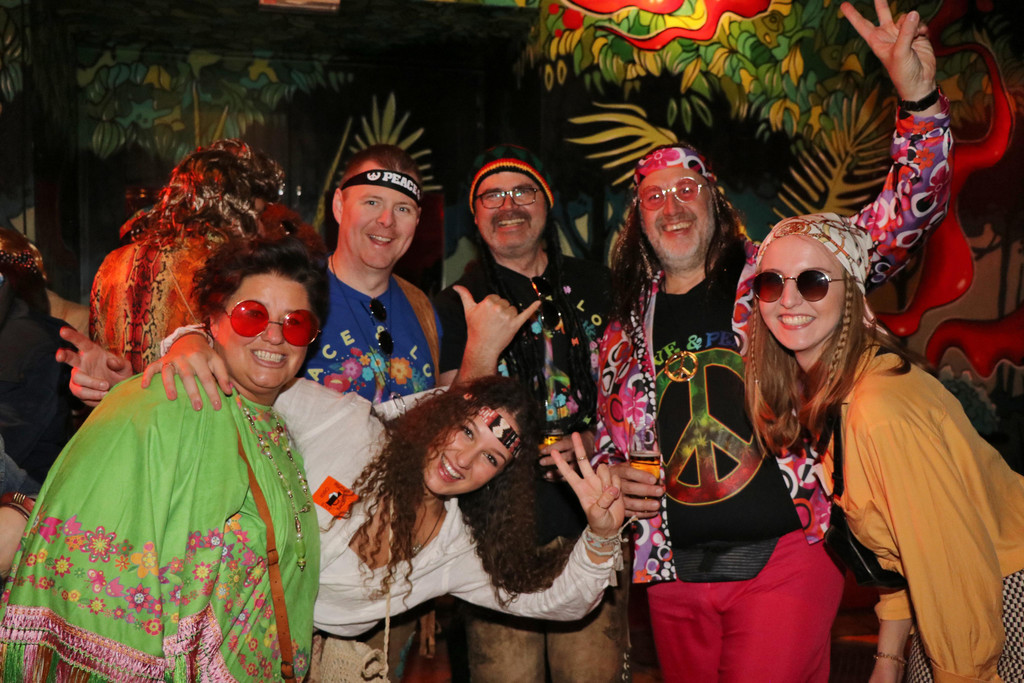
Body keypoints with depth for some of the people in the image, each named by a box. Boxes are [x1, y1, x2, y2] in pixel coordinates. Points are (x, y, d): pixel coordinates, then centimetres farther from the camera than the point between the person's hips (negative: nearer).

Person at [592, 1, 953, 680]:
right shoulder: (626, 330, 10)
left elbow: (904, 217, -6)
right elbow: (609, 441, 21)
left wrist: (919, 99, -19)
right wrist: (615, 480, -2)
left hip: (783, 557, -3)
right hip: (675, 575, 4)